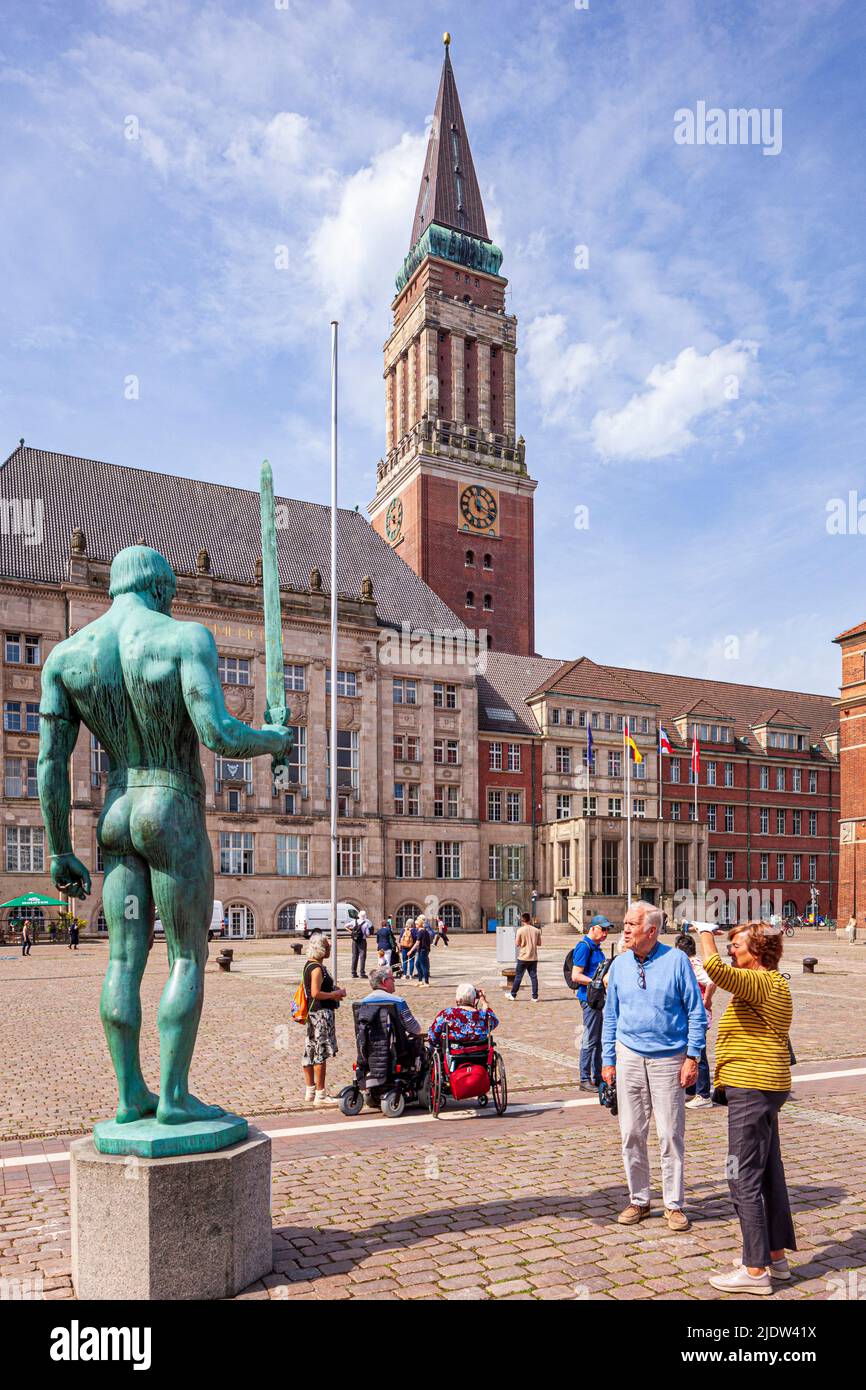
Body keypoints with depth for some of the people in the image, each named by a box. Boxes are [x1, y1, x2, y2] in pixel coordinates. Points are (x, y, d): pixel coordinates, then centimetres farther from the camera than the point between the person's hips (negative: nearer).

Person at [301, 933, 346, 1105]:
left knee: (310, 1052, 13)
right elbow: (316, 993, -25)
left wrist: (333, 993, 15)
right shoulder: (317, 968, -18)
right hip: (321, 1013, -10)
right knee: (321, 1053, -5)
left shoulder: (309, 965, 14)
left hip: (313, 1013, 10)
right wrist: (335, 994, -13)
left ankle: (310, 1091, 21)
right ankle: (320, 1095, -2)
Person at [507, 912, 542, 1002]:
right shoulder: (536, 930, -1)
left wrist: (515, 939, 10)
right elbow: (539, 943, 6)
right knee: (533, 977, 6)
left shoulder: (520, 930, -10)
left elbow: (517, 944, -9)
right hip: (533, 957, 3)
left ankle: (513, 994, 16)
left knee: (518, 976, 7)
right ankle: (535, 997, 6)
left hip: (523, 957, -3)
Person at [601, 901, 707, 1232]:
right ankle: (638, 1201, 23)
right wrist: (608, 1059, 8)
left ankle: (674, 1205, 18)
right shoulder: (619, 965, 5)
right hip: (629, 1057, 3)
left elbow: (696, 1012, -3)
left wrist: (692, 1056, -9)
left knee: (671, 1135, 3)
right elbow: (610, 1016, 11)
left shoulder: (676, 960, -6)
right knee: (631, 1134, 8)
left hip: (668, 1059, -3)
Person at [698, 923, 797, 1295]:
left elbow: (715, 967, -35)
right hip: (764, 1087, 11)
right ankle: (776, 1255, 27)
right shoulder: (773, 983, 16)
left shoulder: (760, 983, -19)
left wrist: (706, 932, -18)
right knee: (769, 1174, 17)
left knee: (744, 1177, -5)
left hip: (752, 1089, -11)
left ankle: (755, 1270, 1)